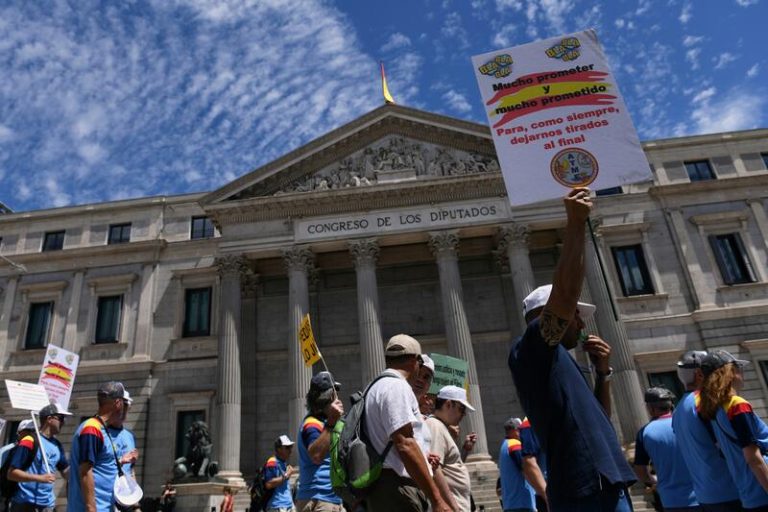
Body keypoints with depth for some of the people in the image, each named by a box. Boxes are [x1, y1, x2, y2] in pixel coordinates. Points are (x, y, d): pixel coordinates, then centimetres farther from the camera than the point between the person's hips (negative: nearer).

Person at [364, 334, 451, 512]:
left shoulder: (376, 387, 20)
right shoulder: (397, 386, -9)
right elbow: (405, 445, -19)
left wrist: (421, 457, 32)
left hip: (380, 492, 10)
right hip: (398, 491, -10)